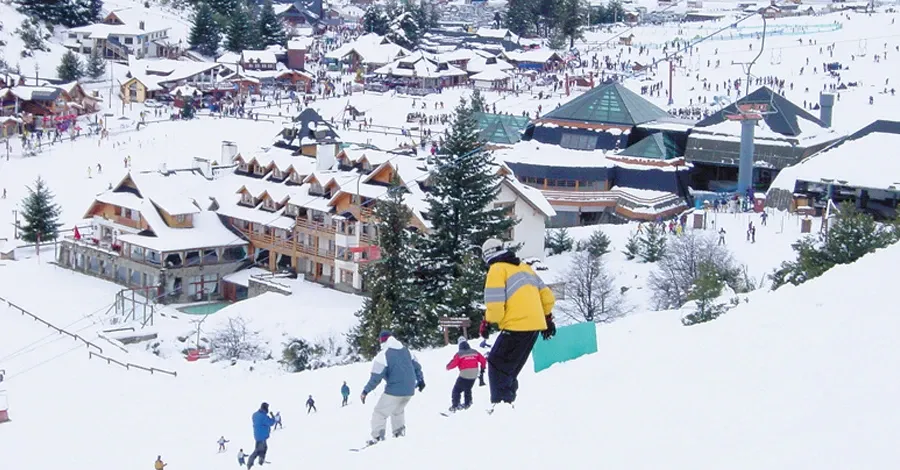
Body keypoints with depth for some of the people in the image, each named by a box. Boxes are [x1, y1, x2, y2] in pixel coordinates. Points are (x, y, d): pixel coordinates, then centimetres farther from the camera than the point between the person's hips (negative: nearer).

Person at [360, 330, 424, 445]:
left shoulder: (383, 355, -9)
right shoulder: (406, 350, 11)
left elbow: (376, 376, -13)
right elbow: (416, 366, 18)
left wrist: (366, 391, -8)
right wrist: (420, 380, 31)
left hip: (394, 391, -7)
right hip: (409, 390, 7)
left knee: (380, 412, 1)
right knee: (398, 411, 28)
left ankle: (377, 437, -6)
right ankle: (399, 432, 25)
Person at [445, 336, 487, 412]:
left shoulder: (459, 354, -10)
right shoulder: (474, 352, 4)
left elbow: (453, 364, -10)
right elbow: (483, 360, 8)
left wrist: (448, 367, 12)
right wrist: (482, 368, 26)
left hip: (464, 376, -5)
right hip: (474, 376, 5)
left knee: (457, 390, 8)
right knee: (468, 389, 29)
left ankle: (455, 406, 0)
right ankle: (467, 404, 35)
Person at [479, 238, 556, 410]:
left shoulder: (497, 270, -5)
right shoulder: (524, 267, 19)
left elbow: (495, 305, -14)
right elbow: (547, 295, 19)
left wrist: (487, 322, 4)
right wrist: (548, 318, 30)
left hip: (516, 326, -8)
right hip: (535, 325, 8)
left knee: (497, 364, 1)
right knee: (511, 367, 19)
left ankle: (501, 403, -7)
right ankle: (508, 400, 17)